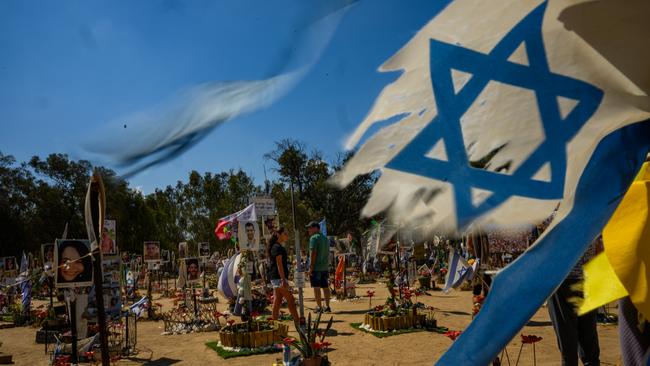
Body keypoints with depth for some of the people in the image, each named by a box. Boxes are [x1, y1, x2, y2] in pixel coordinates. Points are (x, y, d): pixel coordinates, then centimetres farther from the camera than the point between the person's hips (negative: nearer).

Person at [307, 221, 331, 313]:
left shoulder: (314, 238, -9)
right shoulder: (325, 238, 17)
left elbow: (313, 253, -16)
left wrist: (311, 267, -16)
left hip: (316, 267, -8)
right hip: (325, 267, 8)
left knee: (316, 287, -3)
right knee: (325, 287, 9)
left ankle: (319, 307, -2)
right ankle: (327, 307, 11)